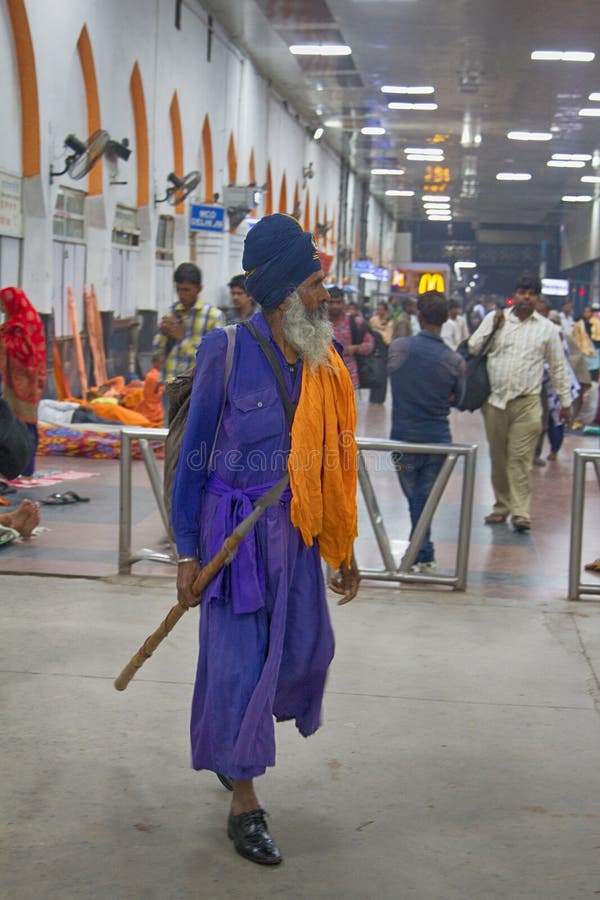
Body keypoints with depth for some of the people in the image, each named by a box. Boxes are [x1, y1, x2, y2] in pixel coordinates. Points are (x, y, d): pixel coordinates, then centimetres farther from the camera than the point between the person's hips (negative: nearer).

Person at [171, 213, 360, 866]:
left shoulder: (325, 365, 3)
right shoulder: (228, 353, -11)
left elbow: (333, 466, 11)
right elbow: (194, 456, -6)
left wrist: (343, 550, 14)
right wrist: (188, 553, -7)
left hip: (295, 530, 5)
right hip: (236, 527, -5)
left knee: (305, 652, 10)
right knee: (240, 659, 2)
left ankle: (230, 744, 38)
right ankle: (244, 804, 17)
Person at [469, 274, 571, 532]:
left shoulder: (547, 329, 6)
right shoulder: (494, 318, 6)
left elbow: (558, 368, 11)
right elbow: (472, 349, 3)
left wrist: (565, 402, 11)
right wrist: (493, 328, -9)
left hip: (527, 402, -2)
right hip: (495, 400, 2)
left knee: (520, 458, -8)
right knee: (498, 457, 8)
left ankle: (521, 512, -8)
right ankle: (501, 506, 19)